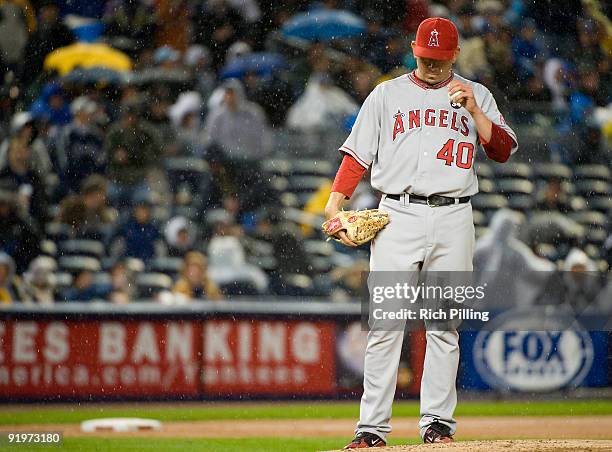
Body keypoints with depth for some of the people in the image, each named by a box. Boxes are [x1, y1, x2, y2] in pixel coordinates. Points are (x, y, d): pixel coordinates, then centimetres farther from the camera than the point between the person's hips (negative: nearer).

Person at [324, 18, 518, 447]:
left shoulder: (477, 96, 13)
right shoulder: (387, 94, 12)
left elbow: (503, 150, 2)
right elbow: (357, 154, 7)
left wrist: (473, 110, -10)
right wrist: (335, 205, -5)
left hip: (453, 219, 1)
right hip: (399, 216, -1)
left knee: (445, 325, 1)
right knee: (385, 323, -6)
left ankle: (438, 421, 5)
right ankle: (373, 427, -6)